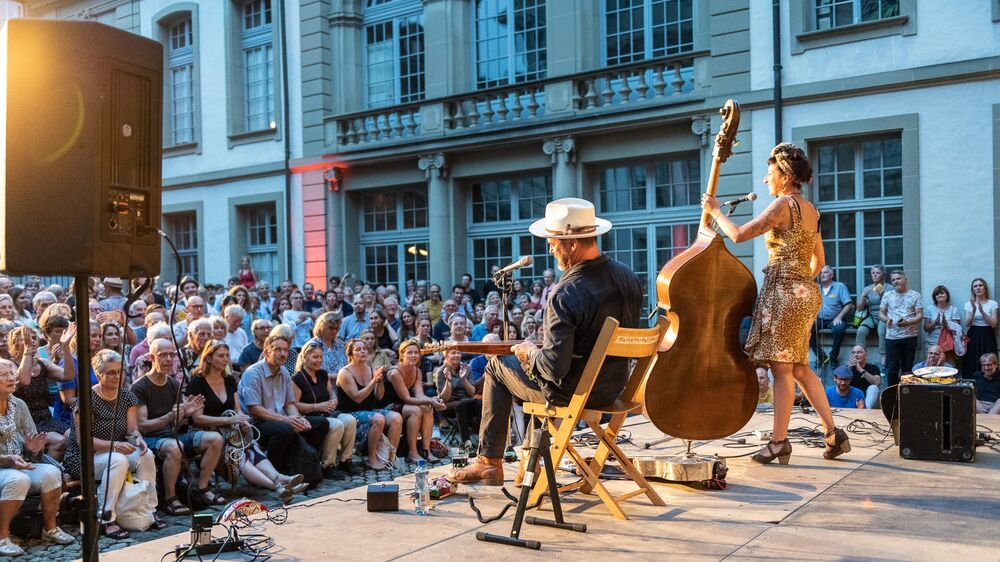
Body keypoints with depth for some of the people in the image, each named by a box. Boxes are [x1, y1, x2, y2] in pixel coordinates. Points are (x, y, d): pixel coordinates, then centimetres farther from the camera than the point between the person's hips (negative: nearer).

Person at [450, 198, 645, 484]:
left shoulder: (565, 294, -29)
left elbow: (554, 367, -29)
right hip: (614, 387, 7)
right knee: (535, 357, 32)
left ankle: (489, 462, 26)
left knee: (498, 366, 16)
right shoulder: (628, 276, -6)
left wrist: (530, 352, -6)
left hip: (572, 394, -7)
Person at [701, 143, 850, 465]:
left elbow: (738, 234, -16)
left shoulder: (783, 204, -12)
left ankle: (779, 442, 1)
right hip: (805, 292, 9)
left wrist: (715, 211, -2)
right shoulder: (810, 210, 15)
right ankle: (833, 433, 14)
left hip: (784, 292, -9)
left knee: (781, 367, -4)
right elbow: (819, 261, 20)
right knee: (799, 367, 14)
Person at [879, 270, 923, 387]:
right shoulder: (887, 295, 11)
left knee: (907, 368, 5)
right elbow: (881, 313, 11)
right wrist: (886, 319, -12)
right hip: (892, 337, 1)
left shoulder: (915, 295, 6)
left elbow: (920, 316, 0)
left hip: (910, 337, -1)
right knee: (892, 368, 0)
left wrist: (908, 322, -19)